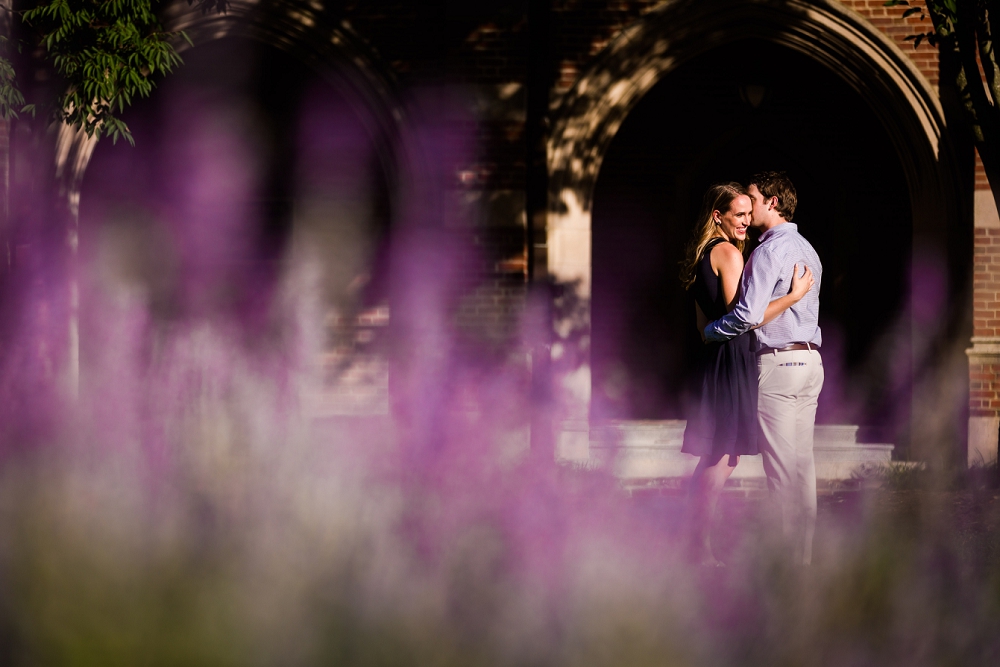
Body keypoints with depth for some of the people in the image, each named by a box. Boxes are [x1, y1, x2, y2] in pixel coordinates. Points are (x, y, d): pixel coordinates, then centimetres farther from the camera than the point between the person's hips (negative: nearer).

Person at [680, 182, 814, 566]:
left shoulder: (702, 255, 18)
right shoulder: (727, 253, -11)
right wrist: (793, 295, -15)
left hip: (715, 358, 10)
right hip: (732, 359, -10)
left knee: (716, 458, 12)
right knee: (722, 457, -7)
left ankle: (696, 543, 14)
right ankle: (700, 547, -5)